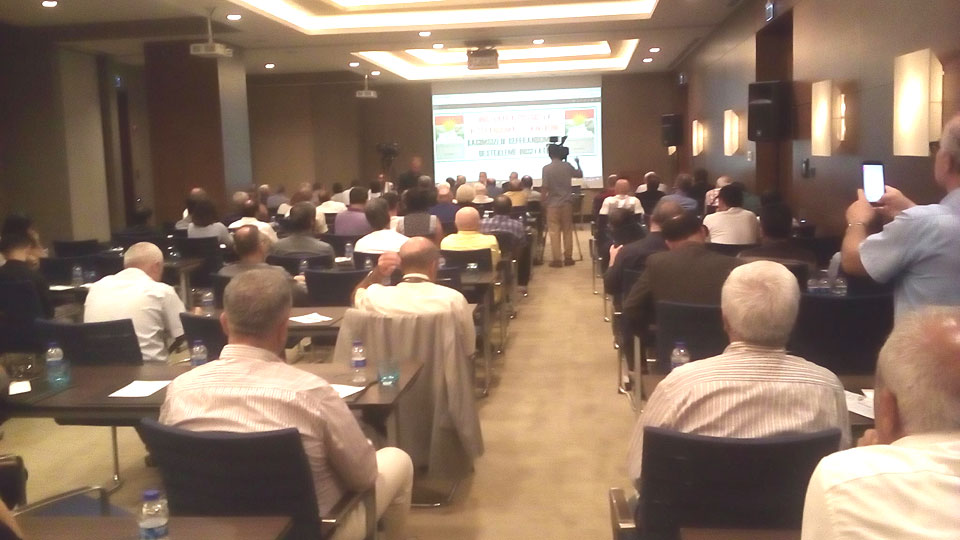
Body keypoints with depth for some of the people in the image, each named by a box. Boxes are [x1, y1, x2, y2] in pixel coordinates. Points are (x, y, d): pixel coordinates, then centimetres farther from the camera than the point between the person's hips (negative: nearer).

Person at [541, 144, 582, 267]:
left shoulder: (547, 168, -10)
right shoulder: (567, 166, -1)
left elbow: (545, 187, -13)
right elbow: (580, 175, 15)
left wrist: (543, 201, 0)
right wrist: (578, 163, 32)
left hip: (553, 204, -3)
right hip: (567, 202, 3)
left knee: (554, 232, 1)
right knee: (568, 230, 10)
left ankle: (557, 260, -1)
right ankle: (568, 257, 13)